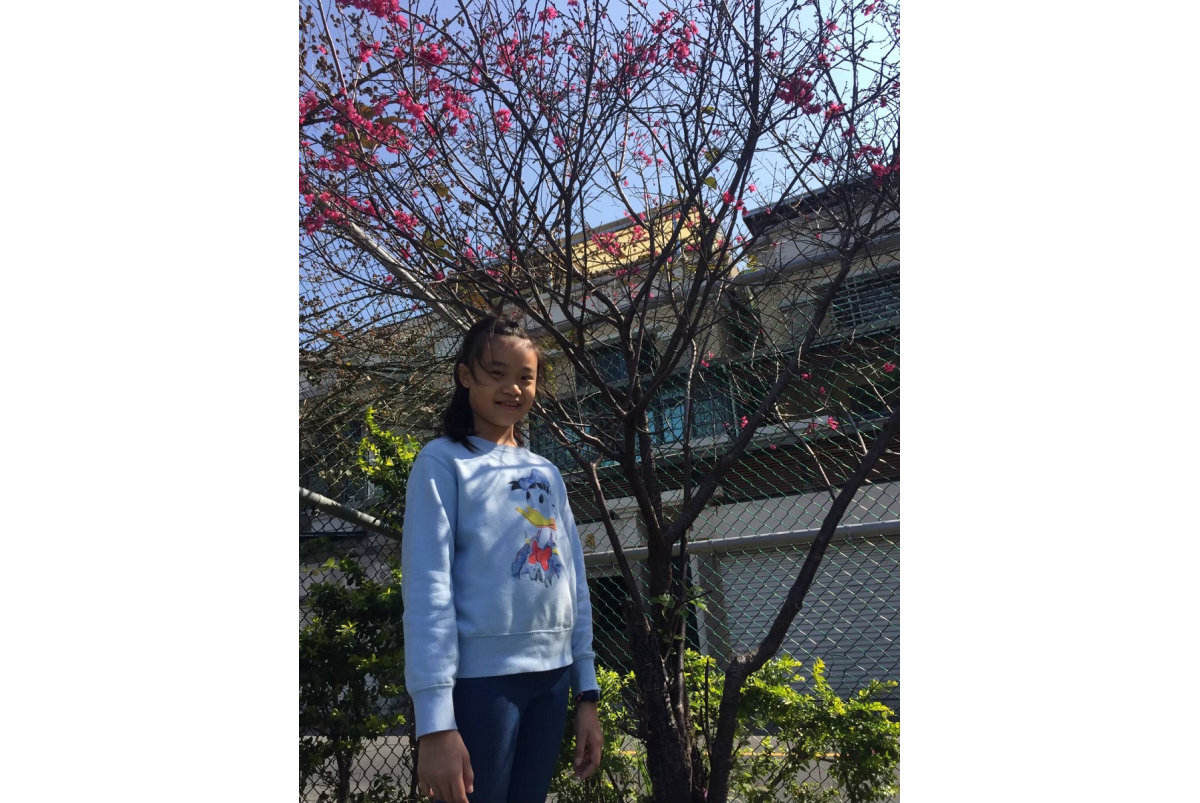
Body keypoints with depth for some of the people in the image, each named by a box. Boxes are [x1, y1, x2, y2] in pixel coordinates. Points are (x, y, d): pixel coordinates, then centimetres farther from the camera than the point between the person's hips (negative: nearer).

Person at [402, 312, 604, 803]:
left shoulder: (548, 474, 12)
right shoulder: (444, 462, -4)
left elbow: (573, 585, 12)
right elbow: (427, 588, -10)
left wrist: (586, 692, 9)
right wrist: (435, 720, -15)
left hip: (551, 677, 5)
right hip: (480, 676, -5)